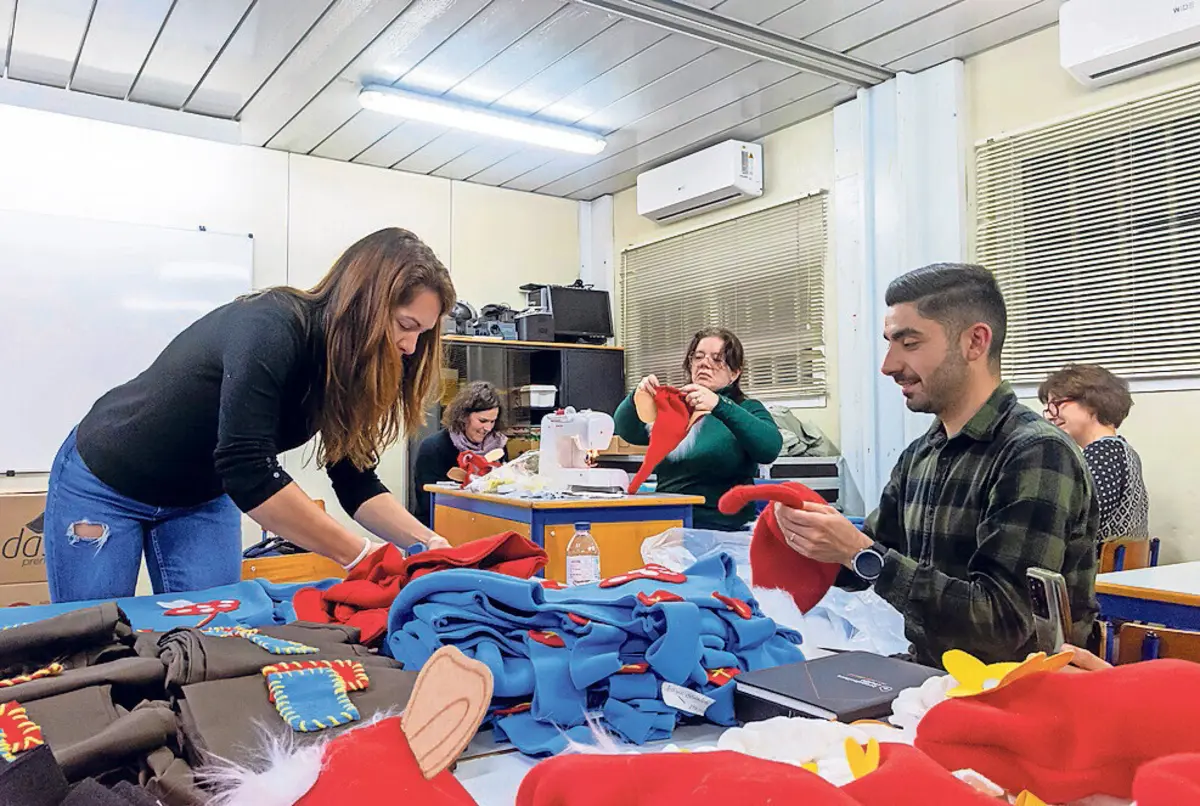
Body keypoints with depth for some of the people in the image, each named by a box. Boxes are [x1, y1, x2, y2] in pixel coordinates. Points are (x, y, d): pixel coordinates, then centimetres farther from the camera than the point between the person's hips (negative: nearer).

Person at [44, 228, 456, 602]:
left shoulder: (344, 367, -12)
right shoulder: (270, 328, -33)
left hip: (203, 497, 6)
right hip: (105, 480, -6)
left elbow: (356, 483, -9)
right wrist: (362, 556, -37)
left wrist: (427, 543, -24)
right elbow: (249, 474, -39)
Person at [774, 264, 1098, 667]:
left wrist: (860, 552, -24)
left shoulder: (1037, 455, -18)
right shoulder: (918, 456, 5)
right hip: (932, 679, 6)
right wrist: (815, 539, -8)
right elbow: (869, 565, 12)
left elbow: (1003, 623, -23)